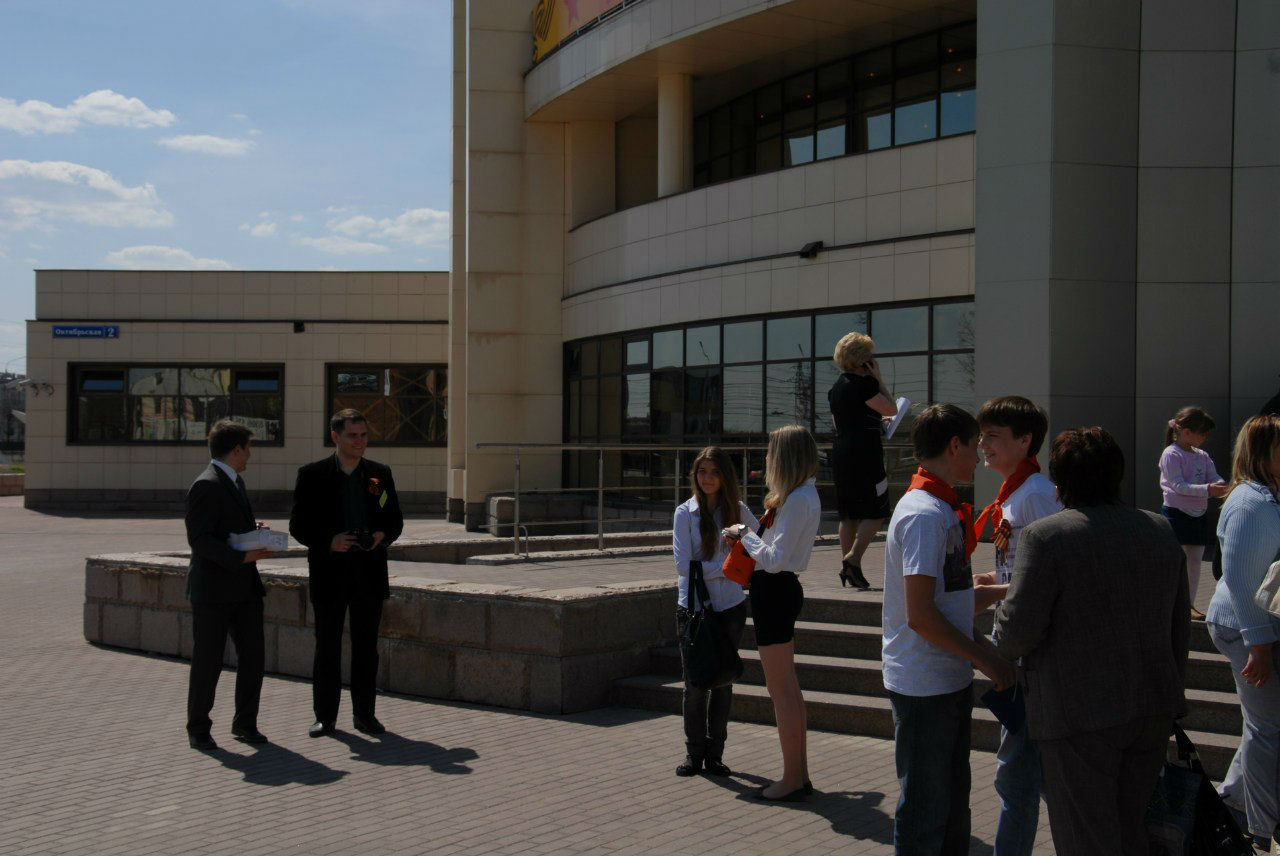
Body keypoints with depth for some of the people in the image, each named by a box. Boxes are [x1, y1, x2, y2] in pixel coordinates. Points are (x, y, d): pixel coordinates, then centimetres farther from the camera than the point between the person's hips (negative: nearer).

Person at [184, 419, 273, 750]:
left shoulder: (235, 483, 16)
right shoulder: (206, 486, -14)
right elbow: (199, 539, -20)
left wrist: (254, 533, 7)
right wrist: (241, 557, -25)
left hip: (244, 588, 9)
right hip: (212, 589, -9)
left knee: (253, 655, 7)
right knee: (207, 662, 2)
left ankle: (245, 723, 20)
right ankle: (198, 730, 14)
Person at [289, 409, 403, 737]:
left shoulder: (380, 474, 7)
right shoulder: (312, 475, -1)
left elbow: (395, 520, 12)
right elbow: (298, 525, -2)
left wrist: (383, 536, -10)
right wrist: (329, 541, -18)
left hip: (370, 572, 2)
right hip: (330, 572, -2)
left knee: (366, 647, 8)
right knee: (327, 647, 4)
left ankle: (364, 714, 17)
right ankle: (325, 716, 13)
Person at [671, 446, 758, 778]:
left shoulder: (736, 509, 3)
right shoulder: (685, 512, -4)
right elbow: (684, 566, -10)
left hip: (730, 607, 2)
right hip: (693, 608, -2)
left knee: (723, 682, 7)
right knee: (695, 685, 0)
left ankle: (714, 754, 18)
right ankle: (694, 753, 15)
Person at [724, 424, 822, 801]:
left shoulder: (796, 500, -19)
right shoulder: (807, 494, 12)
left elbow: (776, 559, -22)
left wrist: (745, 536, -9)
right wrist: (749, 537, 8)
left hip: (774, 591, -10)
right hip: (782, 589, 10)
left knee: (780, 689, -3)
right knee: (788, 688, 16)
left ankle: (791, 780, 4)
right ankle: (799, 774, 23)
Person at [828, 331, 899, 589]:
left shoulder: (836, 386, 15)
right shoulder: (862, 384, -12)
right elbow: (891, 409, -7)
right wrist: (878, 379, -1)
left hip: (840, 451, 9)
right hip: (864, 452, -9)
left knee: (848, 513, 11)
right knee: (875, 511, -3)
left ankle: (847, 567, 11)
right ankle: (853, 559, -14)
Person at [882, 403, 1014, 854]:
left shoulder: (944, 509, 12)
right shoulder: (925, 514, -19)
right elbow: (921, 616, -23)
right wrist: (985, 657, -16)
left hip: (950, 681, 10)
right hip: (925, 685, -10)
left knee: (951, 803, 19)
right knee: (925, 809, 1)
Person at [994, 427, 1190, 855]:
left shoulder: (1044, 536, -14)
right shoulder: (1160, 531, 7)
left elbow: (1019, 631, -17)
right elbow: (1179, 627, 13)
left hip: (1079, 715, -6)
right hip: (1153, 713, 6)